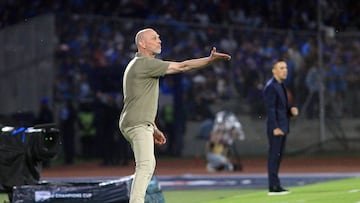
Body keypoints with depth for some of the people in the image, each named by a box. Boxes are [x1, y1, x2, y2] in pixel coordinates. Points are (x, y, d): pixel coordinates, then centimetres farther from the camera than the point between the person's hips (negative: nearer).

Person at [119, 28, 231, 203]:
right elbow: (181, 67, -15)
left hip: (141, 124, 11)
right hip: (138, 124, -11)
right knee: (145, 166, -21)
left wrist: (153, 128, 22)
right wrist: (210, 60, -12)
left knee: (149, 165, 19)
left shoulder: (136, 64, 21)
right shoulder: (146, 63, -12)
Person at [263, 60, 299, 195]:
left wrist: (292, 111, 4)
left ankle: (275, 185, 11)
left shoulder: (281, 86, 18)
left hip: (282, 127, 9)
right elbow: (270, 109, -17)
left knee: (277, 157, 9)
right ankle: (273, 187, -10)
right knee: (274, 156, -9)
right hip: (275, 128, -9)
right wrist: (275, 127, -22)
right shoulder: (271, 87, -11)